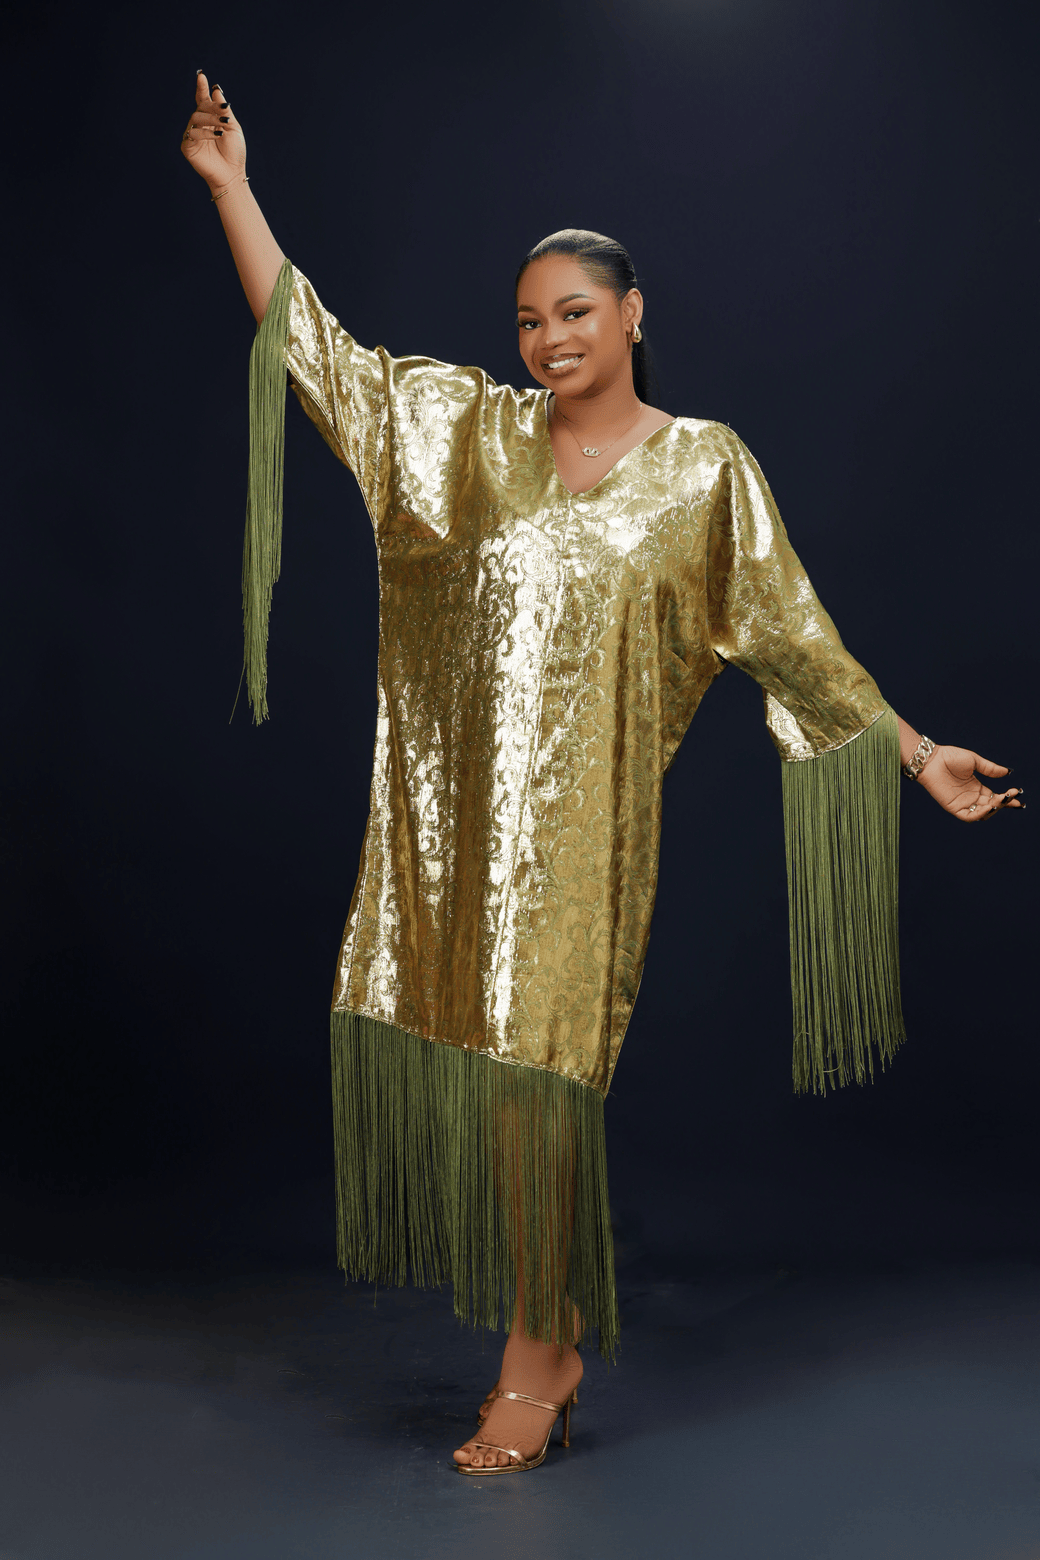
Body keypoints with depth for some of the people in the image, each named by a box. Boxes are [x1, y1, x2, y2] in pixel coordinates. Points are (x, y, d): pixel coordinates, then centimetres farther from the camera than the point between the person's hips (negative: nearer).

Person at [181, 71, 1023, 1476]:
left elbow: (792, 635, 5)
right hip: (454, 802, 4)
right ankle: (547, 1321, 22)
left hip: (583, 813, -3)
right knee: (458, 1041, 5)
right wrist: (231, 188, 3)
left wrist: (913, 752, 2)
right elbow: (317, 349, 8)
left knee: (535, 1059, -6)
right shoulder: (468, 430, 10)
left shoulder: (703, 467, 3)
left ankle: (540, 1355, 9)